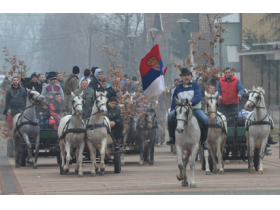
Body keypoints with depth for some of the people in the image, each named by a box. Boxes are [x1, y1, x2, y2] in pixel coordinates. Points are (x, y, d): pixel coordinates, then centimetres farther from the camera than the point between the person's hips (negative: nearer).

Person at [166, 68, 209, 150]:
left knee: (205, 119, -29)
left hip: (195, 108, -2)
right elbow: (174, 102, 16)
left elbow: (198, 96, -13)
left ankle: (203, 141, -9)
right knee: (170, 116, -27)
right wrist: (173, 111, 5)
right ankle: (172, 138, -12)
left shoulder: (195, 85, 4)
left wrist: (191, 102, -32)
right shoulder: (178, 88, 12)